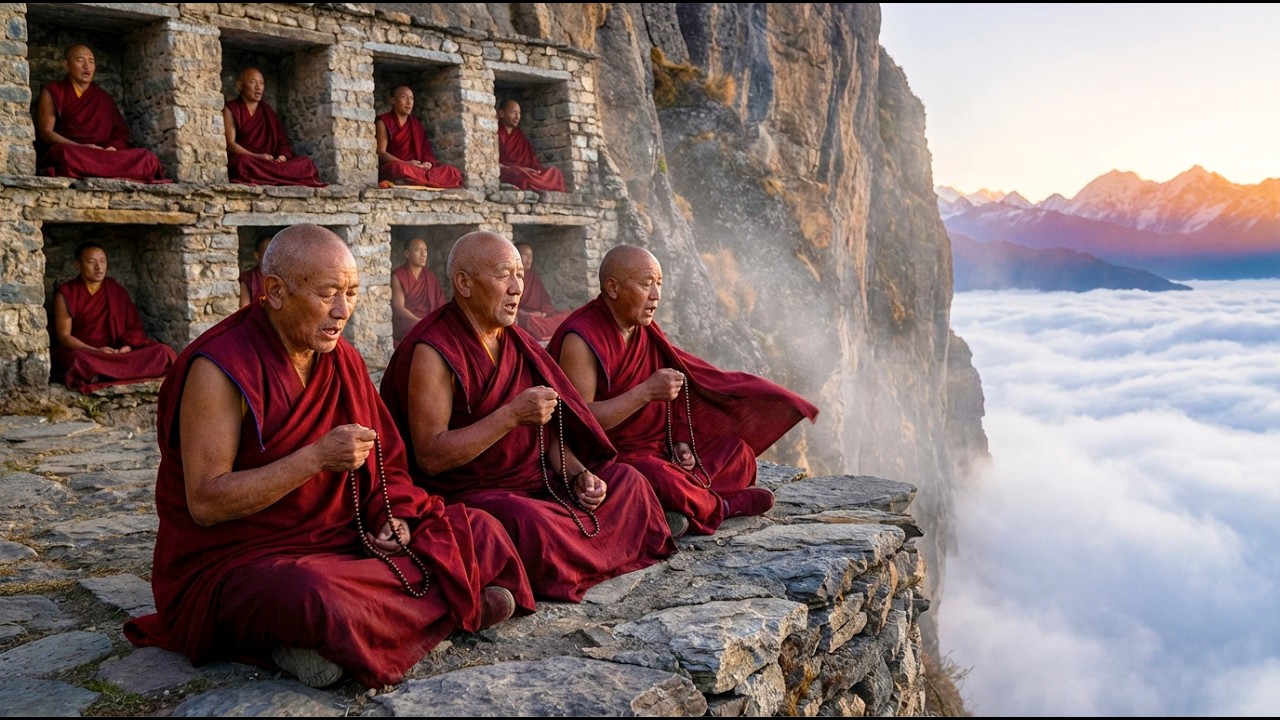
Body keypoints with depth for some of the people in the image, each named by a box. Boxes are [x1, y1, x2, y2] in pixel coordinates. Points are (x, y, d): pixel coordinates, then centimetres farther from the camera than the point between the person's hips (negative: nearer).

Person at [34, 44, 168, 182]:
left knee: (147, 157, -26)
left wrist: (113, 147, -8)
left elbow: (121, 132, 18)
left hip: (104, 155, 3)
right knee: (67, 154, -42)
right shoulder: (52, 92, 13)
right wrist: (81, 147, -15)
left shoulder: (104, 97, 24)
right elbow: (46, 132, 2)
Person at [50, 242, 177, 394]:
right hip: (79, 351, -3)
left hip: (117, 353, 4)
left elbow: (134, 328, 10)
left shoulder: (116, 291, 13)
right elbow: (63, 336, -4)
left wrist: (127, 347, -13)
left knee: (163, 352, -23)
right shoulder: (66, 294, 3)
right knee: (81, 360, -42)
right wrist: (95, 351, -20)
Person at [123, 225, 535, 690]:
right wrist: (317, 458, -27)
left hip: (341, 540, 8)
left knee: (479, 533, -4)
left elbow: (383, 462, 15)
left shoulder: (343, 360, 6)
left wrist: (392, 517, -7)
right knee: (321, 601, -41)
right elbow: (206, 504, -20)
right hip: (237, 560, -7)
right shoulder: (221, 368, -15)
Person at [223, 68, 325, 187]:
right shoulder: (230, 110, 11)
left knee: (306, 162, -22)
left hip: (271, 163, 4)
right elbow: (230, 144, -3)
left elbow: (283, 142, 17)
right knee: (244, 162, -41)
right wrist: (258, 157, -18)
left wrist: (283, 156, -9)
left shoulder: (268, 112, 24)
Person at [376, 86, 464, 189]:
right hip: (392, 168, -5)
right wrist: (407, 164, -21)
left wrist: (428, 163, -12)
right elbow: (381, 153, -6)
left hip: (416, 169, 5)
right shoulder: (384, 122, 5)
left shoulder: (417, 124, 21)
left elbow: (426, 151, 13)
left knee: (452, 172, -18)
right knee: (400, 169, -43)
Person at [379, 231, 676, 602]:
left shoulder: (516, 342, 9)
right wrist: (512, 415, -26)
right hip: (466, 494, -7)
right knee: (530, 523, -35)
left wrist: (578, 474, -6)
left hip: (535, 482, 8)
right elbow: (429, 457, -21)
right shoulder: (433, 352, -14)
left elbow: (545, 428, 13)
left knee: (626, 480, -1)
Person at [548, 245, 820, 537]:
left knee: (740, 453, 4)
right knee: (659, 478, -35)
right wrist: (646, 392, -27)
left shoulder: (647, 333, 8)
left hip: (657, 452, 8)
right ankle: (721, 506, -7)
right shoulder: (581, 340, -16)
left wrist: (678, 443, -3)